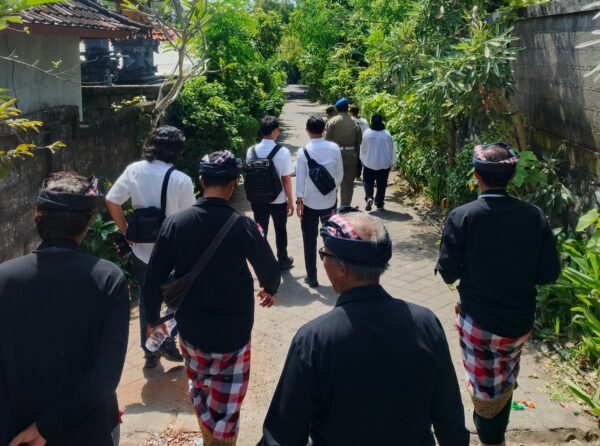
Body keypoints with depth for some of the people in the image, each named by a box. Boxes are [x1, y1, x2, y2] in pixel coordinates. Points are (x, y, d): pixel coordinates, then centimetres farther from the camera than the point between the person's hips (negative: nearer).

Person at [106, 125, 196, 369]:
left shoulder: (134, 170, -7)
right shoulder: (181, 180, -18)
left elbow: (111, 202, -4)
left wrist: (126, 230, 6)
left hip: (142, 251, 4)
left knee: (147, 302, 19)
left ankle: (150, 352, 29)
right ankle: (169, 344, 25)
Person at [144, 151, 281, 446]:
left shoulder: (174, 223, -11)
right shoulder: (243, 227, -18)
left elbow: (154, 278, -5)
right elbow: (271, 274, -6)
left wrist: (153, 317, 11)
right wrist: (269, 291, 17)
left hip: (191, 329, 4)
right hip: (232, 333, -3)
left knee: (199, 390, 26)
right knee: (225, 404, 13)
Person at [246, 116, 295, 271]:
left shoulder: (251, 151, -8)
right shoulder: (283, 152, -18)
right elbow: (286, 180, -15)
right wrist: (290, 201, -4)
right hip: (278, 200, -2)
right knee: (280, 231, 18)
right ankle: (283, 261, 35)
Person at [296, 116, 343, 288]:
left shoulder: (303, 151, -13)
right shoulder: (334, 148, -7)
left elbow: (300, 178, -11)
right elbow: (340, 174, 1)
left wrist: (299, 200, -2)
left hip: (309, 202, -2)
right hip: (330, 200, 3)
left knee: (310, 240, 8)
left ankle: (312, 277, 13)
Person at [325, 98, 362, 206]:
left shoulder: (332, 122, -6)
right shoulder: (355, 123, 2)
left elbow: (327, 140, -8)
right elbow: (359, 141, 4)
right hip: (351, 156, 2)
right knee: (348, 183, 9)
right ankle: (345, 206, 12)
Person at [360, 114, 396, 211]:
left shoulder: (367, 133, -8)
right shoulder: (387, 135, -10)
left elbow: (362, 148, 2)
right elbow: (392, 150, -2)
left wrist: (362, 160, 18)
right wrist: (393, 162, 11)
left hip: (369, 164, 0)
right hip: (384, 164, 0)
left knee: (368, 182, 12)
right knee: (381, 185, 9)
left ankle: (369, 197, -12)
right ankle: (379, 204, 12)